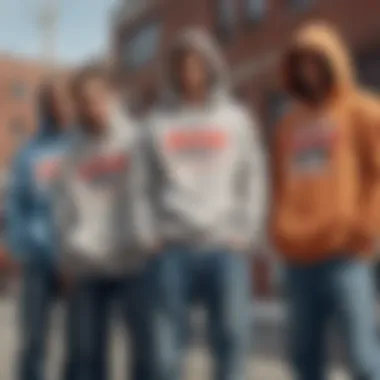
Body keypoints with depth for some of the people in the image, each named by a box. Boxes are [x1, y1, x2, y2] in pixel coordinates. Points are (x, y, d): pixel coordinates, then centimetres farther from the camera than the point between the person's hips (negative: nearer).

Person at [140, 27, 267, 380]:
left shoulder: (236, 119, 12)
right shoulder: (157, 122, 11)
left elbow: (252, 181, 8)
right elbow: (144, 185, 8)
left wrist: (246, 232, -2)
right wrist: (150, 232, -3)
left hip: (225, 246, 0)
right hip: (171, 248, 0)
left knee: (232, 337, -2)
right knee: (166, 345, 1)